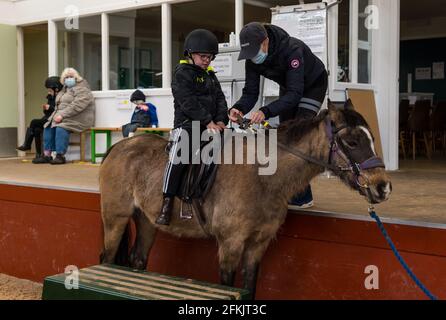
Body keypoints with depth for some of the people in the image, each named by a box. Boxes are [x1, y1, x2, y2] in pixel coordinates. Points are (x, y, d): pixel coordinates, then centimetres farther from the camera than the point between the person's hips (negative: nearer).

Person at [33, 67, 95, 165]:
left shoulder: (82, 89, -9)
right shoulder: (65, 88, 21)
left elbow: (77, 106, -23)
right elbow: (59, 104, 24)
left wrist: (62, 115, -25)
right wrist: (56, 115, 2)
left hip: (78, 119, -9)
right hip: (62, 117, 9)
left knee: (61, 127, -32)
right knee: (48, 127, -7)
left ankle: (60, 156, -29)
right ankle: (47, 155, -7)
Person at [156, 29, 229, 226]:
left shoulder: (210, 76, 21)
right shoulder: (182, 73, -3)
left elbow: (220, 99, 14)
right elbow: (189, 103, -14)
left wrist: (220, 120, -5)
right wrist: (208, 121, -20)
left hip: (211, 125, 8)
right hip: (187, 123, -8)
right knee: (179, 155, -26)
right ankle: (167, 202, -22)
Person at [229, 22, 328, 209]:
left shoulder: (292, 50, -40)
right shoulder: (252, 59, -20)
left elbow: (294, 94, -44)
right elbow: (250, 92, -19)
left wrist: (266, 112, -57)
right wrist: (239, 108, -41)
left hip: (313, 85, -7)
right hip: (289, 87, 7)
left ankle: (302, 197, -14)